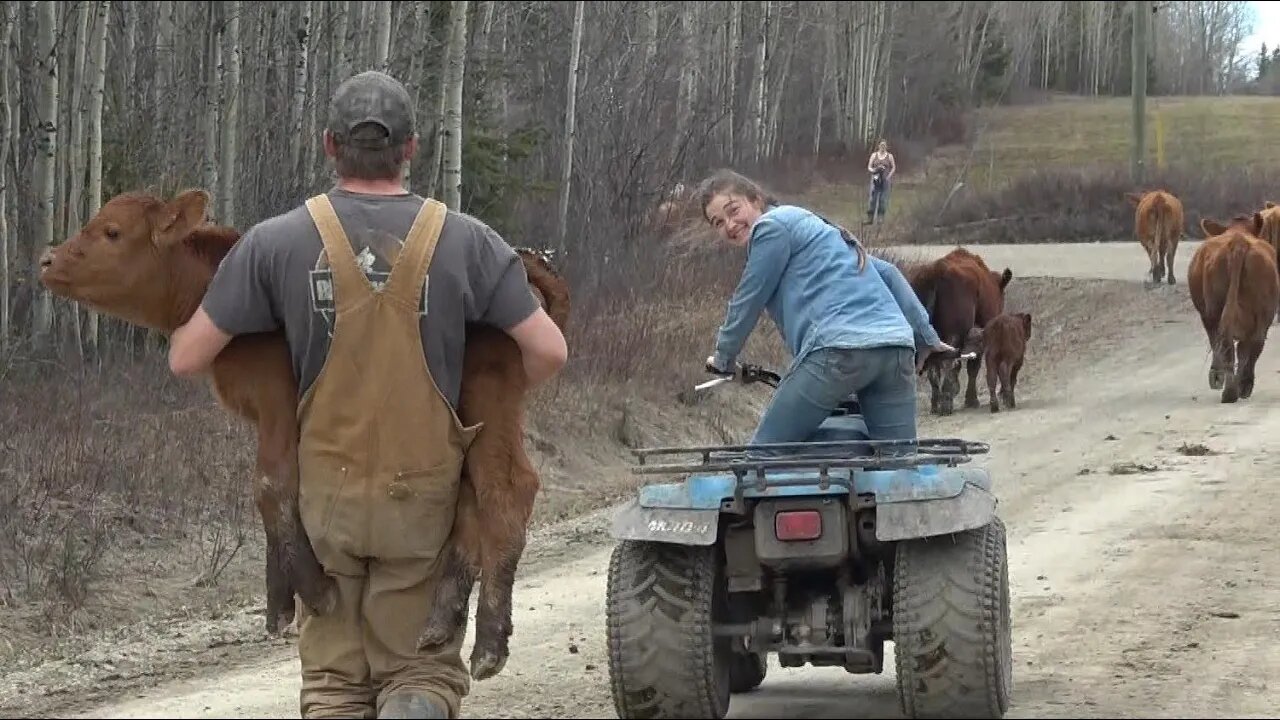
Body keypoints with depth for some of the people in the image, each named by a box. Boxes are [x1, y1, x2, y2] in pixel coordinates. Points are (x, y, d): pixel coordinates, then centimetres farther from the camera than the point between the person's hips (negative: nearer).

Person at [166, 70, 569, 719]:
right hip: (424, 496, 0)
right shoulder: (466, 242, -5)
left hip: (323, 495, 0)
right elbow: (548, 352, -6)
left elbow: (186, 359, -6)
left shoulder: (276, 243, -7)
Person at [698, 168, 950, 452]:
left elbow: (749, 300, 8)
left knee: (761, 456, -2)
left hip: (841, 346, -9)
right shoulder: (808, 224, 30)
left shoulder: (771, 226, 3)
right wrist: (926, 337, 31)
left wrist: (723, 358, 24)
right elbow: (886, 272, 30)